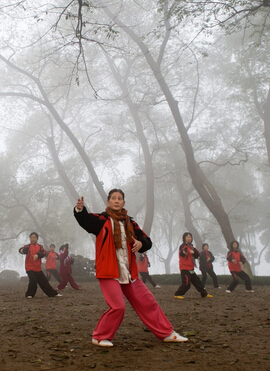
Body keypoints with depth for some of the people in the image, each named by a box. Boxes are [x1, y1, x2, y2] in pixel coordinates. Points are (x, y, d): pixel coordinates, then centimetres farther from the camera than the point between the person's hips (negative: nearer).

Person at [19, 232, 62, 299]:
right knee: (33, 280, -22)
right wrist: (22, 250, -49)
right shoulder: (28, 246, -2)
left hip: (38, 268, 4)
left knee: (44, 281, 11)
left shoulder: (40, 247, 8)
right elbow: (23, 249, -25)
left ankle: (53, 293, 22)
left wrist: (37, 255, -32)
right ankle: (29, 295, -1)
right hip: (30, 268, -3)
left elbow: (43, 253, -12)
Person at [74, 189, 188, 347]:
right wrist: (80, 209, -44)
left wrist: (141, 243, -12)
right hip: (109, 273, -5)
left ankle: (167, 333, 26)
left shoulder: (130, 223, 11)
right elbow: (86, 220, -23)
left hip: (129, 273, 6)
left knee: (148, 302, 11)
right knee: (118, 306, -16)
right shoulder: (102, 220, -3)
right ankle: (100, 337, 7)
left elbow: (147, 240, 11)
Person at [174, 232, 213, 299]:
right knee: (186, 283, -16)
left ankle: (204, 294, 27)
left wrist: (194, 251, -17)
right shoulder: (183, 246, -11)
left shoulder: (191, 246, 15)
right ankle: (177, 294, -7)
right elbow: (181, 254, -34)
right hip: (185, 269, -8)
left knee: (197, 281, 16)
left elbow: (197, 255, 6)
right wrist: (183, 252, -59)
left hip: (191, 269, 8)